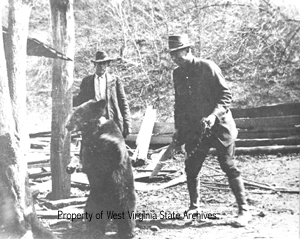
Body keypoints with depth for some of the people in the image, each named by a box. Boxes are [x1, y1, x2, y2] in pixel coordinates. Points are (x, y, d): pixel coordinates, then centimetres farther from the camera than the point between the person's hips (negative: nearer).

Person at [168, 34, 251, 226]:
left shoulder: (207, 67, -11)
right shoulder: (177, 74, 7)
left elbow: (226, 95, -11)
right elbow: (179, 103, 16)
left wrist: (214, 114, -25)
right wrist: (178, 129, 10)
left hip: (218, 125, -5)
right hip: (194, 129, 6)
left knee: (229, 167, -4)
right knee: (191, 168, 4)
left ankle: (244, 210, 2)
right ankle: (194, 206, 22)